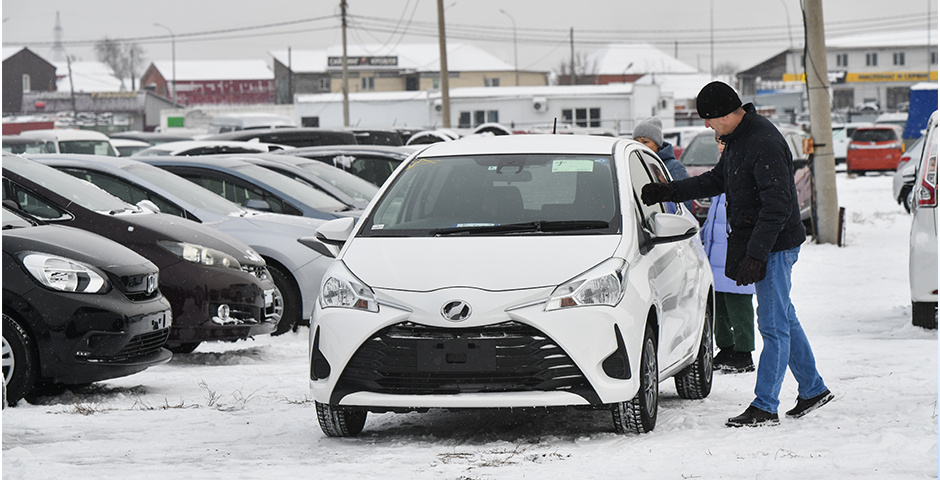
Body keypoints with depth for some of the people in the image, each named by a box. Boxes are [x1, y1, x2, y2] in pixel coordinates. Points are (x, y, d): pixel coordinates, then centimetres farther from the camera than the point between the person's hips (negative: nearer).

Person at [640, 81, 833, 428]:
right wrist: (669, 192, 14)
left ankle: (765, 406, -2)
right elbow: (717, 180, 22)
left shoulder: (764, 145, -24)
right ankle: (813, 390, 27)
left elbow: (777, 206, -26)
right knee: (784, 321, 17)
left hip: (775, 244, -10)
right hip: (755, 242, 10)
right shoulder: (737, 138, 8)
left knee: (773, 326, -4)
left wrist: (755, 255, -27)